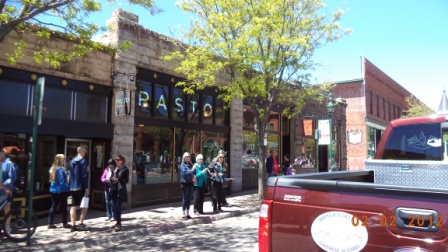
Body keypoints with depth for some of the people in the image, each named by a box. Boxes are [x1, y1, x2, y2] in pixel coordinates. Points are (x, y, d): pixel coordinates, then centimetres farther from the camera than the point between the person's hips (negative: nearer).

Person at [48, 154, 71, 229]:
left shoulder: (52, 168, 7)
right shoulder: (61, 169, -17)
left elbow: (51, 180, 14)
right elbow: (62, 182, -20)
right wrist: (67, 189, -13)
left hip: (53, 190, 7)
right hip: (61, 191, -7)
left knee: (53, 206, 11)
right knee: (63, 207, 4)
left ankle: (50, 223, 12)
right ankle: (64, 223, 11)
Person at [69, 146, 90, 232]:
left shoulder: (72, 161, 12)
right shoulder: (83, 161, -12)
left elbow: (71, 174, 16)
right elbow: (84, 175, -17)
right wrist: (86, 187, -15)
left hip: (72, 187, 7)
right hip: (81, 187, -7)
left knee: (74, 206, 10)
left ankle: (73, 225, 11)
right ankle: (81, 224, -2)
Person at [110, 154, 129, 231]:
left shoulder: (125, 169, -5)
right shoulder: (115, 169, 14)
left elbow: (126, 180, -9)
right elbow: (112, 177, 20)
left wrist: (118, 179, -22)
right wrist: (112, 179, -3)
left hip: (120, 190, -7)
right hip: (114, 190, 7)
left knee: (118, 207, -11)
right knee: (115, 207, 9)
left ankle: (119, 224, -6)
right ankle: (117, 222, 19)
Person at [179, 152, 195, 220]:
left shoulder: (191, 164, 10)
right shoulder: (182, 165, -5)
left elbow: (194, 172, 12)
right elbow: (184, 173, -17)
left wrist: (194, 176, -8)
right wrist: (192, 170, -21)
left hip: (190, 183, 5)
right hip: (185, 183, -5)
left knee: (189, 199, 11)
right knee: (185, 199, -1)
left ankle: (187, 213, 20)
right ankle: (183, 214, 7)